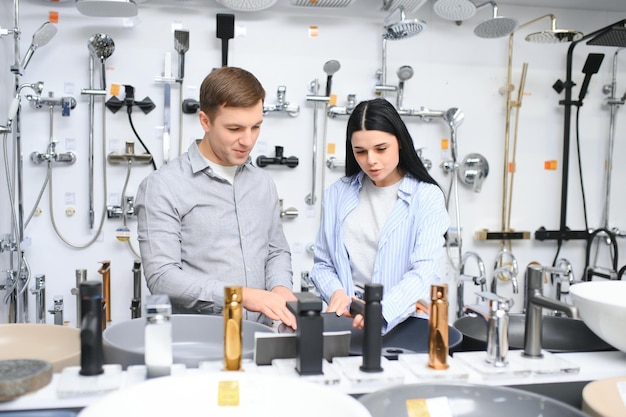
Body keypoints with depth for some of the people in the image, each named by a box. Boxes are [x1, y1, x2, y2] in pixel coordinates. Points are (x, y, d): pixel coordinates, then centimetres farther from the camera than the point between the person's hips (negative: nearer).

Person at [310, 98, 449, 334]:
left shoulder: (427, 196, 0)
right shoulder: (337, 194, 10)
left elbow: (423, 271, -11)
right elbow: (322, 264, 13)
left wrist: (382, 311, -28)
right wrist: (336, 293, -8)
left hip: (406, 320, -2)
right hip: (348, 320, 3)